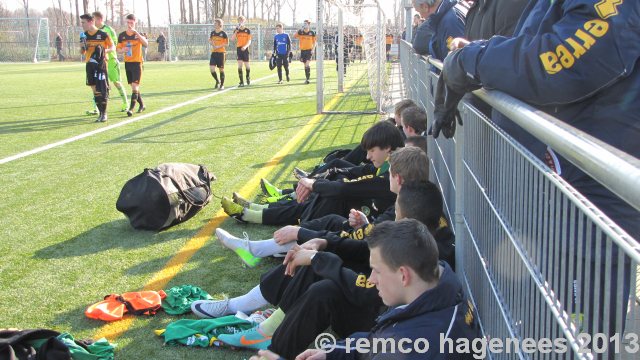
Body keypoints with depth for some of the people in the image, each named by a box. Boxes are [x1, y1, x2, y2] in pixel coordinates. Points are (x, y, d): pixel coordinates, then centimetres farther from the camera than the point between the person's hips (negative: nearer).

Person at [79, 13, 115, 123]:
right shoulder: (85, 35, 9)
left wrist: (106, 50, -22)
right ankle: (100, 112, 16)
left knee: (101, 89, -9)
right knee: (94, 89, 7)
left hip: (101, 64, -6)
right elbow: (83, 52, 16)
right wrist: (82, 46, -5)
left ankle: (104, 114, 0)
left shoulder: (103, 34, -7)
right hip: (89, 64, 6)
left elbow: (113, 47, -2)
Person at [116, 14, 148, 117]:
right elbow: (118, 49, 9)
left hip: (137, 63, -4)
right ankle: (141, 105, 26)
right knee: (133, 87, 11)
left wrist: (136, 32, -31)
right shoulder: (122, 35, 5)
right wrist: (122, 50, -14)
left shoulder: (138, 34, -4)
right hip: (127, 63, 4)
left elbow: (146, 43, -24)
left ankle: (131, 108, -15)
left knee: (135, 86, -13)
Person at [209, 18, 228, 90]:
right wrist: (212, 44, -2)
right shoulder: (212, 33, 7)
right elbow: (210, 40, 20)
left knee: (221, 69, 2)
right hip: (214, 53, 4)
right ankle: (217, 81, 16)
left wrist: (219, 46, -14)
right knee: (212, 69, -8)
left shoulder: (223, 33, -6)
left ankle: (222, 85, 15)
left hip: (221, 53, -4)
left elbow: (227, 43, -4)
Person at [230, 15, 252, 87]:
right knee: (239, 64, -7)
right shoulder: (236, 30, 7)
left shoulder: (247, 30, 2)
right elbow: (232, 39, -3)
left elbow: (249, 41, -2)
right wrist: (236, 31, -13)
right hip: (239, 48, 1)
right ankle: (241, 82, -6)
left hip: (245, 49, -1)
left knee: (246, 64, 4)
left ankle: (248, 77, 31)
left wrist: (245, 46, -20)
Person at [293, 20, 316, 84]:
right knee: (305, 65, 10)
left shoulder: (312, 33, -2)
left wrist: (313, 49, -4)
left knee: (308, 65, -17)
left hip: (309, 50, -3)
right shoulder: (300, 32, -1)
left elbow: (314, 42, 6)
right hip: (303, 50, 3)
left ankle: (307, 79, -17)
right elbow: (294, 36, 11)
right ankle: (307, 78, 21)